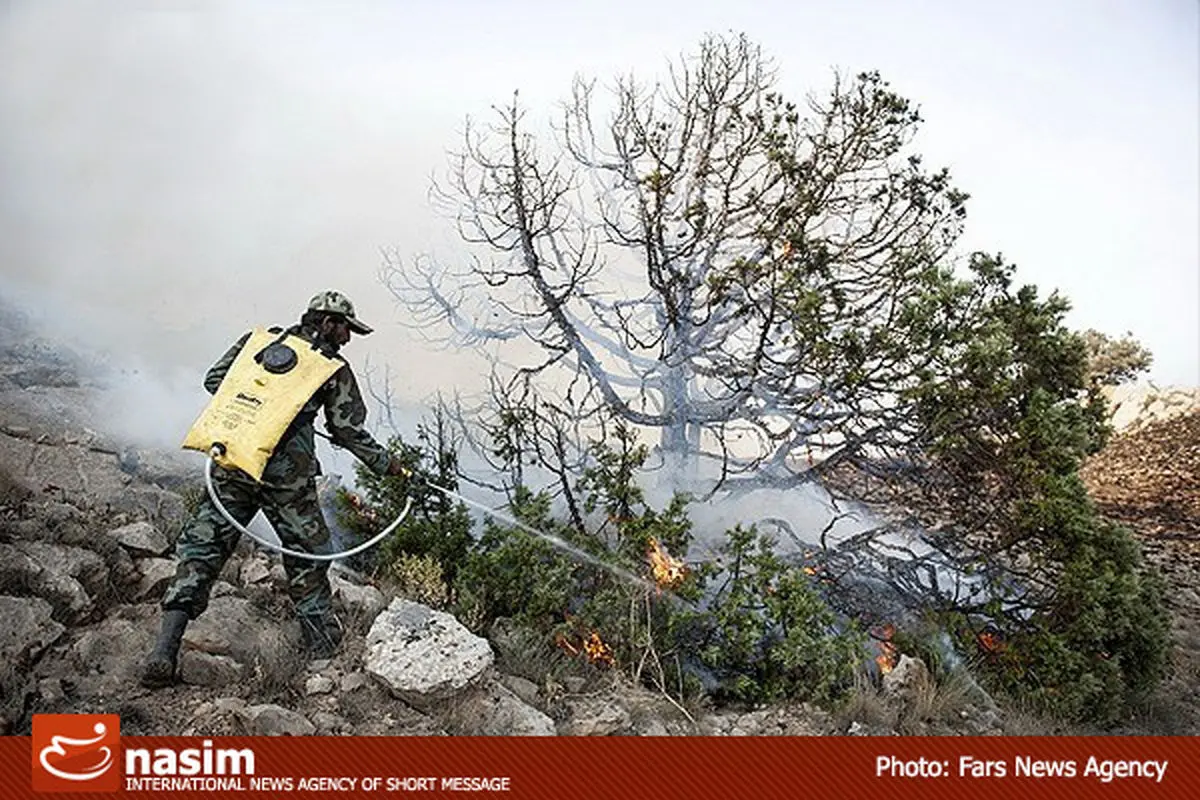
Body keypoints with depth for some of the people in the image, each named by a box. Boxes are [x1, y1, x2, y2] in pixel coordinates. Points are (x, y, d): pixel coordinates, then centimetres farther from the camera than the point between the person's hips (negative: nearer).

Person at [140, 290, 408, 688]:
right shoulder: (333, 368, 5)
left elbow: (214, 380, 13)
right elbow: (349, 432, 7)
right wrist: (387, 464, 20)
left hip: (231, 464, 3)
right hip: (287, 476, -3)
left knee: (200, 548, 8)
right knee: (307, 560, 13)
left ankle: (163, 654, 0)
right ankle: (325, 651, 23)